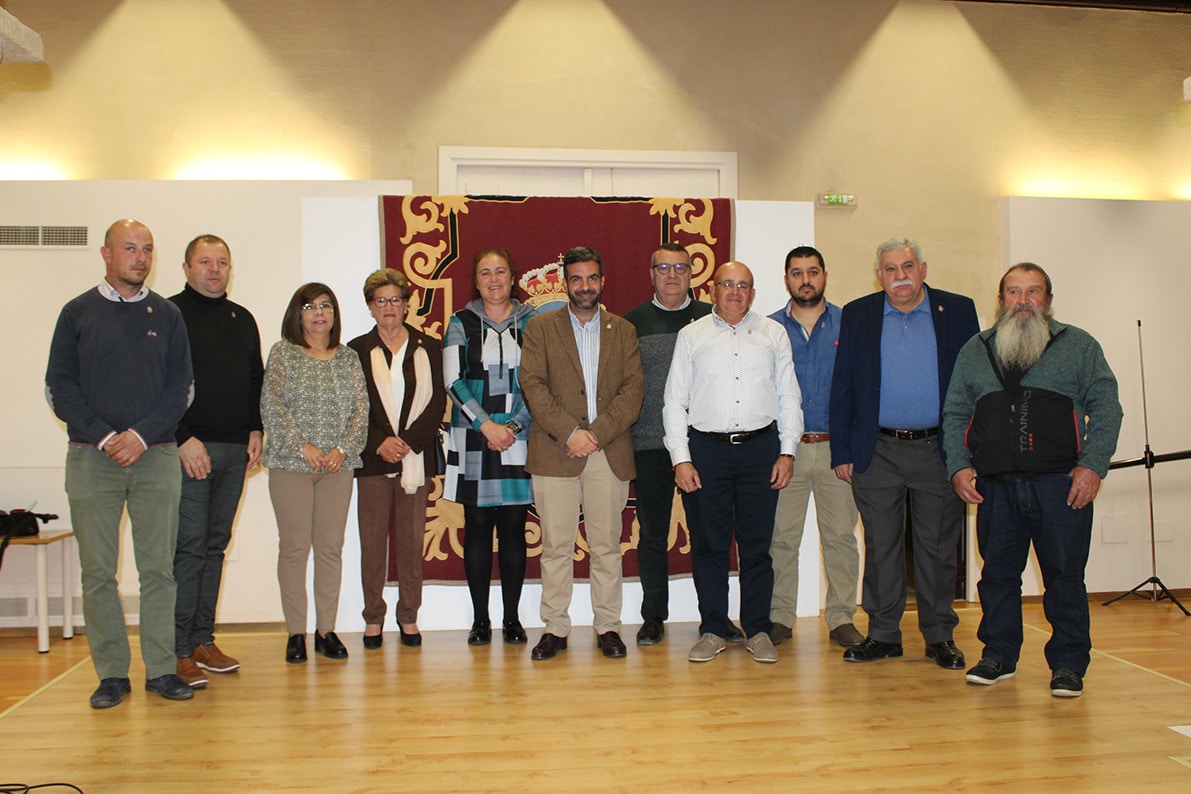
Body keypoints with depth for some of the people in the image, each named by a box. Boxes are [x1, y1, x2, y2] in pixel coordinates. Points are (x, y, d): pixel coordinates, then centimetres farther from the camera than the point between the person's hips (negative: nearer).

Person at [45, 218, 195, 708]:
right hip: (91, 457, 0)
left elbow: (182, 386, 5)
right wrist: (102, 436, -8)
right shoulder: (78, 313, 8)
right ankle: (112, 673, 10)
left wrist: (142, 434, -8)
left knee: (158, 567, 1)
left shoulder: (167, 315, 10)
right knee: (97, 570, 1)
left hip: (156, 456, 0)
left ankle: (161, 668, 8)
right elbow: (59, 386, 4)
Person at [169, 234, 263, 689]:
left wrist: (255, 430, 9)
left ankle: (203, 639, 17)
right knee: (189, 547, -7)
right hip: (188, 448, -6)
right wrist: (183, 438, -15)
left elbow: (256, 379, 22)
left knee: (215, 546, 10)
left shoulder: (242, 320, 18)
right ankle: (179, 650, -2)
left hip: (234, 449, 6)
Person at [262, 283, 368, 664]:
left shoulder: (348, 358, 12)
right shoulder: (282, 353, 4)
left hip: (338, 465, 3)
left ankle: (327, 629, 11)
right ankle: (295, 632, 5)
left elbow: (361, 409, 6)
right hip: (290, 464, -2)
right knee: (294, 546, -1)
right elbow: (271, 406, -5)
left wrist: (344, 449, -8)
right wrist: (303, 447, -13)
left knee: (331, 547, 3)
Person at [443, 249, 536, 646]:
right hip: (473, 439, 0)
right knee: (477, 528, 3)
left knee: (513, 528, 3)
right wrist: (487, 425, -11)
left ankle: (512, 618, 12)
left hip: (518, 438, 0)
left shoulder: (531, 322, 7)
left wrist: (513, 426, -10)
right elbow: (453, 380, -2)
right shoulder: (461, 323, 7)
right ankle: (480, 619, 12)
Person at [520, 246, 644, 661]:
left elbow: (633, 390, 3)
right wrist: (569, 433, -12)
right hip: (554, 452, -1)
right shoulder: (541, 328, 9)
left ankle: (608, 627, 15)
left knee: (606, 545, 5)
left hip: (609, 452, 1)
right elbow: (533, 386, -2)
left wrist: (596, 433, -10)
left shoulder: (623, 331, 13)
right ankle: (555, 628, 11)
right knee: (556, 545, 1)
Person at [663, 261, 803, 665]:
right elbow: (675, 401, 6)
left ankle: (758, 630, 16)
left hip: (761, 448, 1)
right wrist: (680, 458, -2)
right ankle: (712, 630, 15)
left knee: (757, 544, 5)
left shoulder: (773, 333, 11)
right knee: (709, 544, 4)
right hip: (707, 449, 0)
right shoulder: (691, 336, 8)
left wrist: (787, 451, 2)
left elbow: (789, 396, 10)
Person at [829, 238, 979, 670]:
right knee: (880, 547, 7)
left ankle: (940, 636, 20)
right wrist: (841, 452, 0)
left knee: (938, 548, 7)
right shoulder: (857, 315, 6)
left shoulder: (958, 311, 4)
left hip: (939, 451, 0)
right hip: (877, 452, 1)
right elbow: (842, 388, 5)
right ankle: (883, 634, 19)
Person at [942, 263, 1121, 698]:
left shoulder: (1079, 345, 9)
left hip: (1061, 484, -2)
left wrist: (1093, 465, -9)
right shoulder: (974, 352, 15)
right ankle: (998, 656, 21)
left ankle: (1068, 663, 12)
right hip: (995, 487, 2)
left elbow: (1105, 408, 3)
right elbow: (955, 414, 14)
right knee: (998, 574, 8)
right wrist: (958, 466, 1)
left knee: (1065, 575, 0)